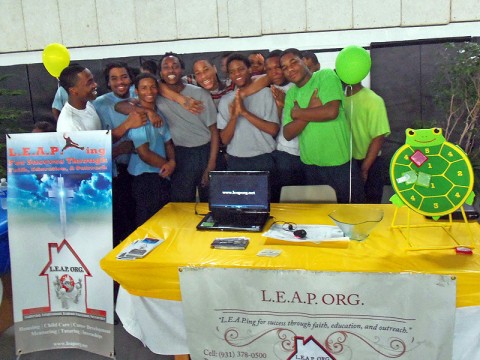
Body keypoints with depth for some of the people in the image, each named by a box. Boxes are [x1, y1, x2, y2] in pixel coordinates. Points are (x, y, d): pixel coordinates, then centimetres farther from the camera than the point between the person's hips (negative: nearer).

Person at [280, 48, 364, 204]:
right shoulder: (291, 93, 8)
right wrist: (311, 109, -15)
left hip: (340, 163, -5)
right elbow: (288, 133, -1)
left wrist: (297, 113, -9)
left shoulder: (326, 75, -7)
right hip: (310, 165, 5)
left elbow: (331, 111, -22)